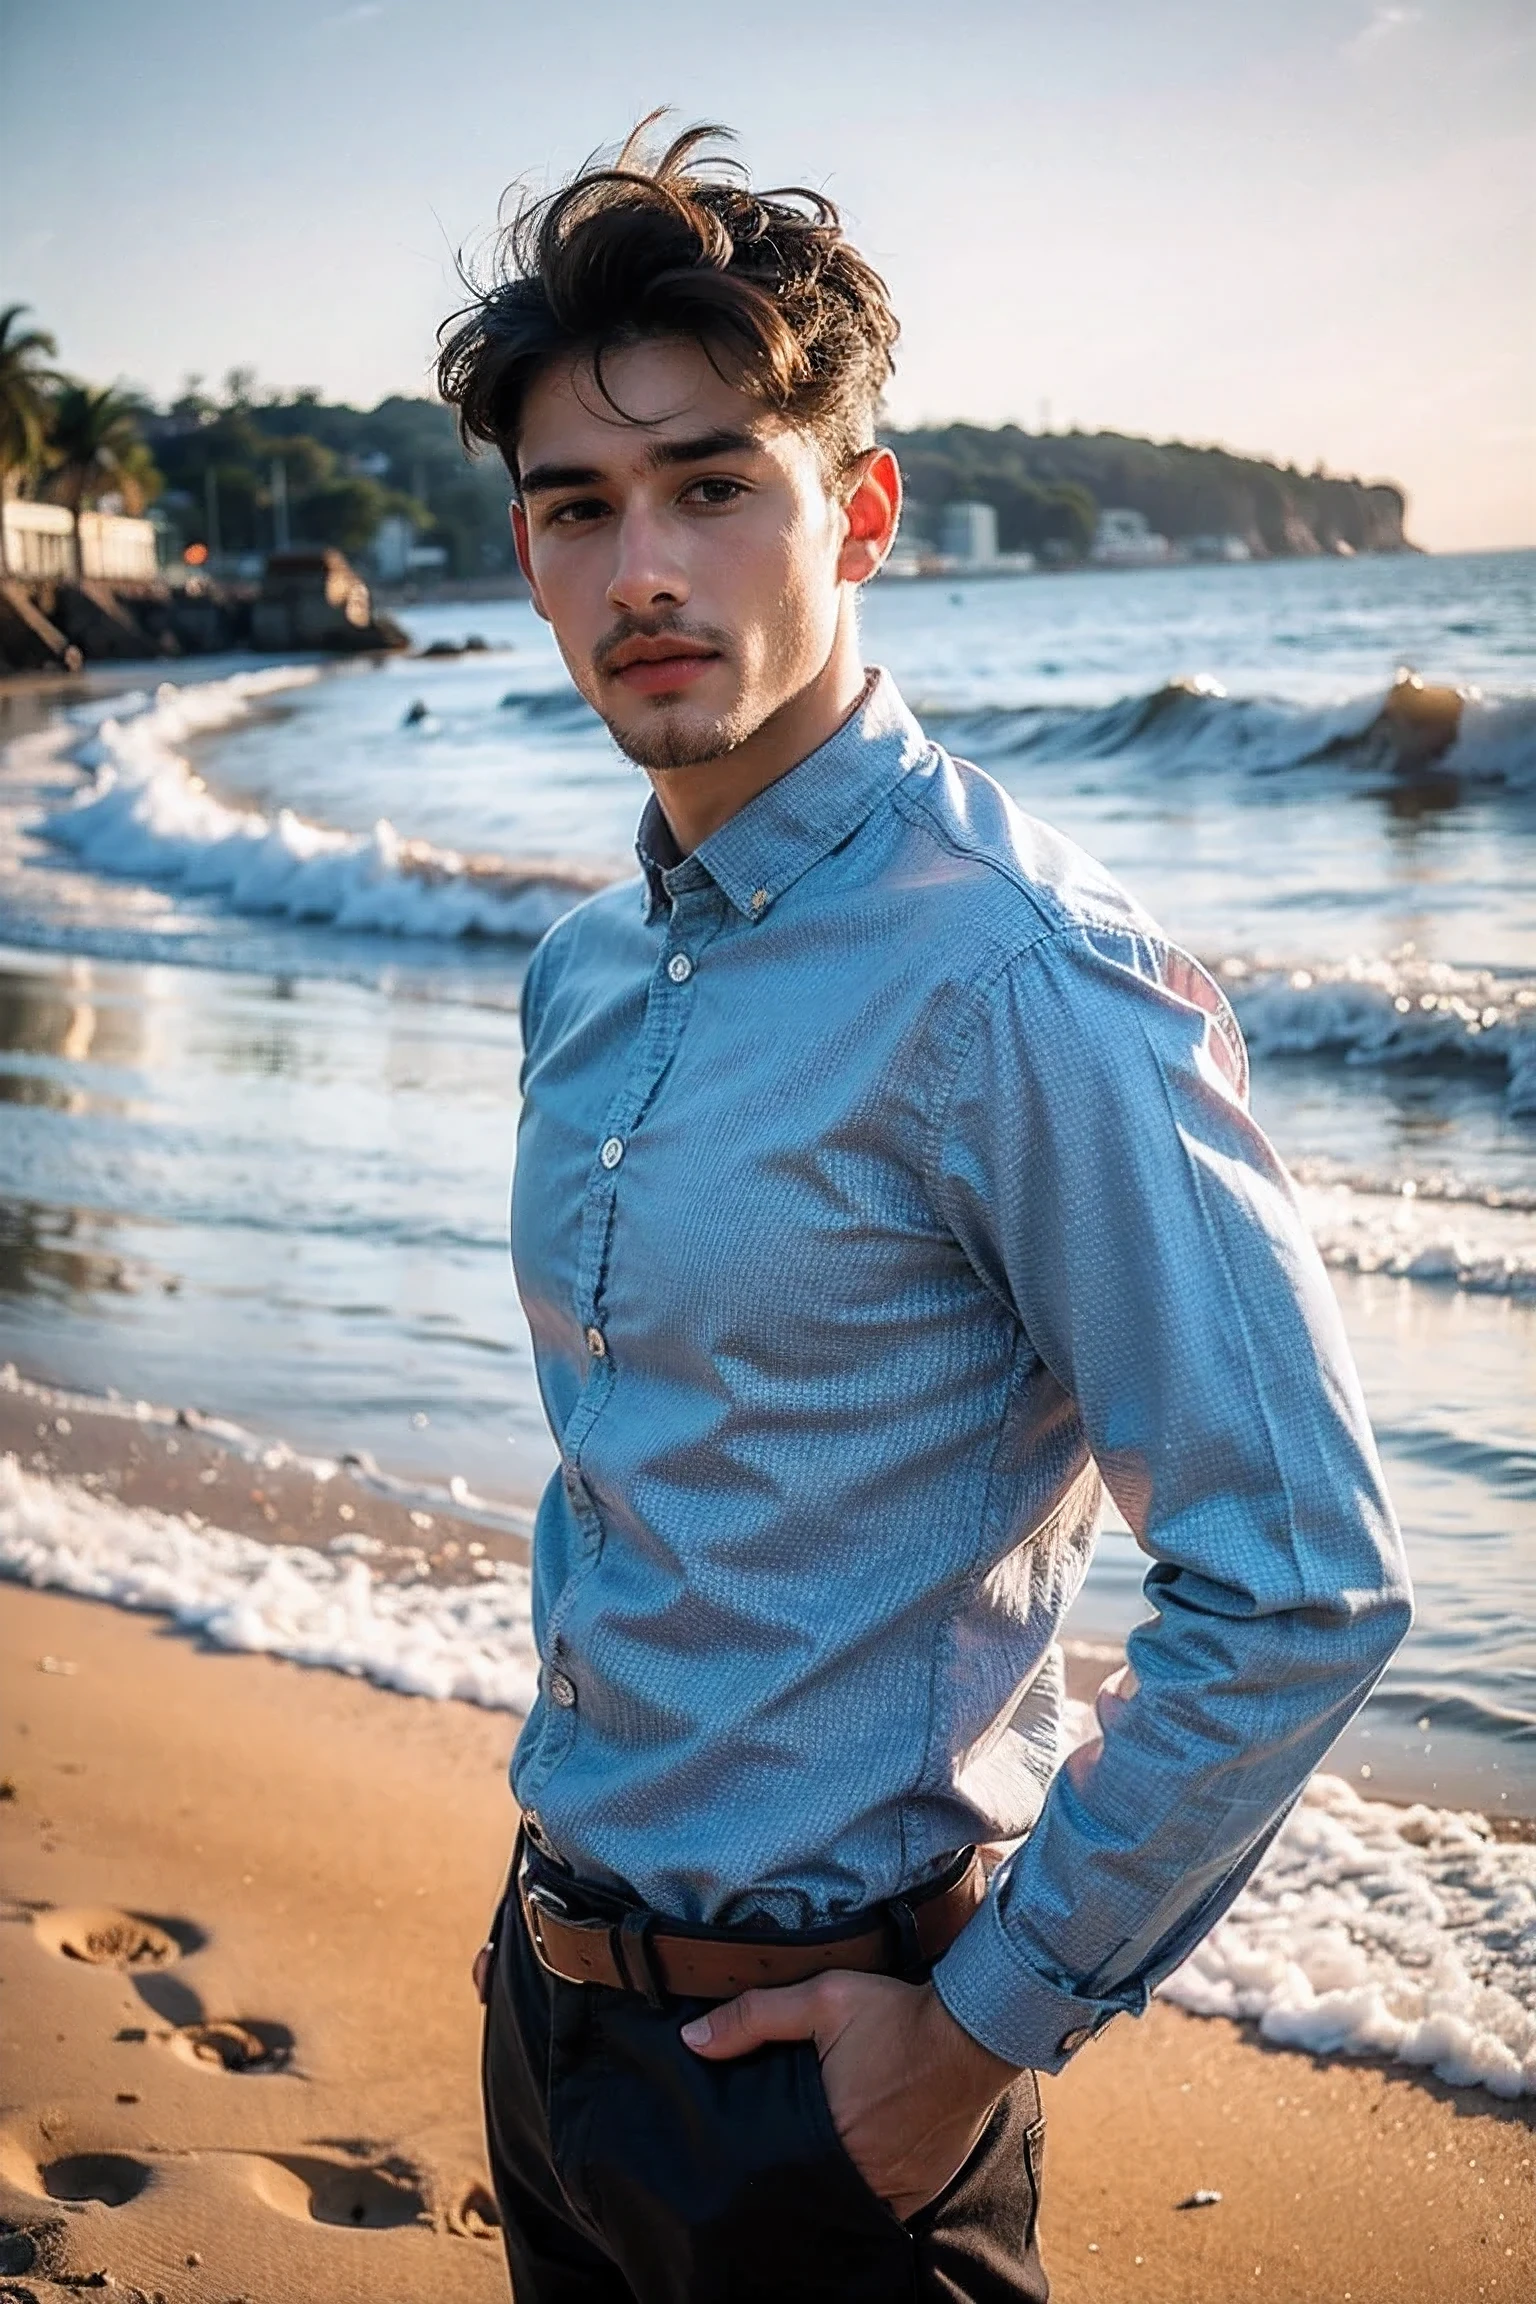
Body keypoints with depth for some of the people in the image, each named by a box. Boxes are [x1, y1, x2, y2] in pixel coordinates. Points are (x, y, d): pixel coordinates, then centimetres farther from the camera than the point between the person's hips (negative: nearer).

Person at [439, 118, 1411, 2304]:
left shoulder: (1019, 977, -22)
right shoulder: (584, 976, 4)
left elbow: (1302, 1587, -23)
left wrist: (994, 2019, -16)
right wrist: (566, 1873, 14)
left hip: (819, 2054, -7)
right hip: (552, 1996, 7)